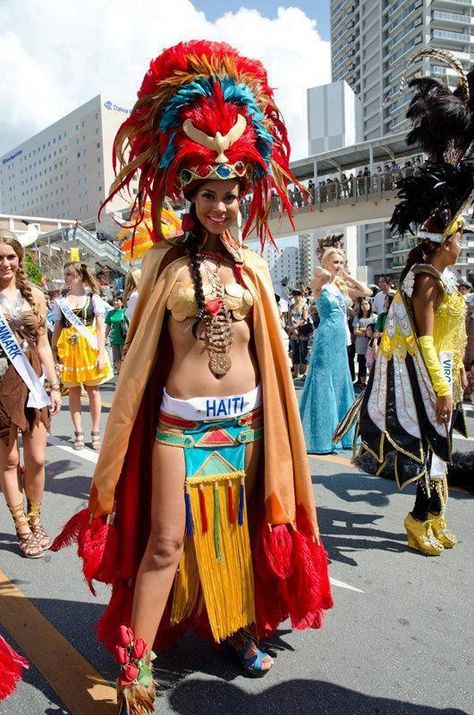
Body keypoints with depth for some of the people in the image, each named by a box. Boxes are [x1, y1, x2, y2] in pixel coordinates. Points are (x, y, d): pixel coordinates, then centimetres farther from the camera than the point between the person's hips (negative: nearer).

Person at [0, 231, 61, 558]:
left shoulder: (34, 294, 6)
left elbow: (43, 344, 9)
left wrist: (54, 386, 6)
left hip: (32, 383, 2)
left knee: (36, 459, 6)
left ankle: (35, 520, 26)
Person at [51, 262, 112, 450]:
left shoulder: (94, 298, 2)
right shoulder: (60, 302, 9)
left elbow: (101, 327, -1)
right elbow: (56, 330, 7)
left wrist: (101, 352, -10)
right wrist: (54, 355, 0)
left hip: (89, 347, -2)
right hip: (68, 349, 2)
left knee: (93, 391, 3)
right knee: (73, 392, 5)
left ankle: (96, 433, 12)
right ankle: (78, 433, 13)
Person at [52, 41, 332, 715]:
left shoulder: (252, 265, 7)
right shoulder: (166, 259, 0)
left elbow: (267, 345, 12)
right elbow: (143, 346, 2)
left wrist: (270, 422, 11)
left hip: (246, 417, 3)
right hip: (181, 420, -3)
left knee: (241, 532, 16)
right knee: (166, 542, -2)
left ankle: (239, 629, 37)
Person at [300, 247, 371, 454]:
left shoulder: (341, 286, 15)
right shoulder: (320, 284, -5)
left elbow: (367, 292, 15)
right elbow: (326, 275, -28)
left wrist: (348, 277, 11)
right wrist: (319, 271, -6)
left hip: (340, 340, 8)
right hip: (326, 338, -8)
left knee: (340, 383, 12)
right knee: (324, 384, -6)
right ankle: (320, 438, 1)